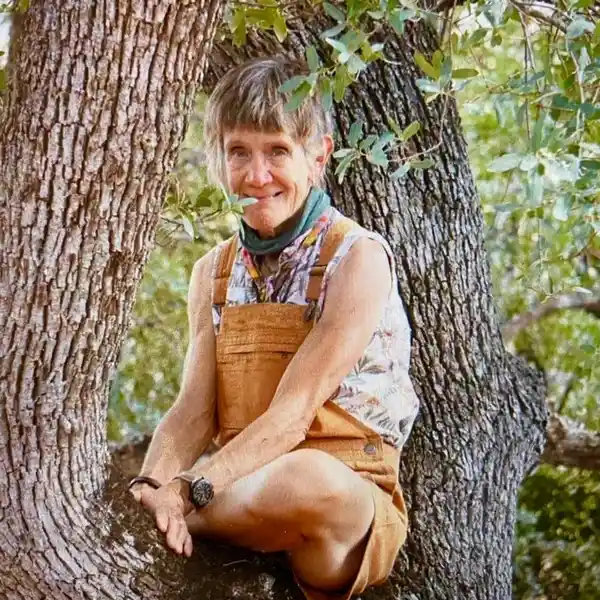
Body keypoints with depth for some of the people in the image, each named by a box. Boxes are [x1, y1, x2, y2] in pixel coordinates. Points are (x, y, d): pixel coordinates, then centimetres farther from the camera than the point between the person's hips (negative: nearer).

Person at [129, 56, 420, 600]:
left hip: (352, 500, -3)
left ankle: (161, 513, -19)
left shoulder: (357, 258, -8)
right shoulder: (215, 273, 12)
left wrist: (187, 491, -28)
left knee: (305, 481, -39)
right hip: (242, 496, 3)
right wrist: (154, 484, -21)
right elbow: (194, 411, 1)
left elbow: (293, 413, -17)